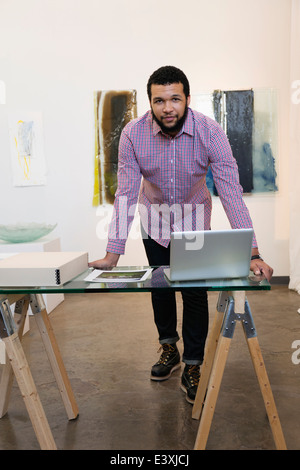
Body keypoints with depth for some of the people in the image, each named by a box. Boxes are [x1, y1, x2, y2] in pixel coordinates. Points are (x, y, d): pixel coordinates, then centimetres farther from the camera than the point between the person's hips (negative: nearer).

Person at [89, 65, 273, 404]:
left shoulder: (210, 132, -26)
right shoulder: (133, 134, -24)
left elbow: (231, 192, -28)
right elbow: (125, 194, -23)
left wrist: (252, 254, -35)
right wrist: (112, 254, -27)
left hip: (194, 216, -1)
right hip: (154, 217, 2)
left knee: (195, 292, -5)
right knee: (160, 287, 12)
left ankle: (192, 366, 12)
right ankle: (168, 348, 34)